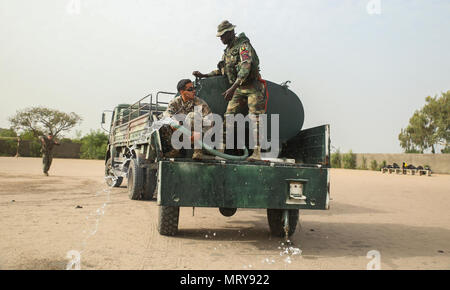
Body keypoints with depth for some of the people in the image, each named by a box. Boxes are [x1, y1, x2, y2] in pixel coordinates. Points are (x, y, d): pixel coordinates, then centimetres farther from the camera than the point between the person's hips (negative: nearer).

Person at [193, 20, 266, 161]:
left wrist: (233, 88, -39)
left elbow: (246, 67, -30)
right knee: (228, 115, -1)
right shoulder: (227, 50, 13)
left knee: (255, 119, -12)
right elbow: (221, 70, 25)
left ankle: (257, 153, -12)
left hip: (252, 87, -7)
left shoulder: (244, 45, -14)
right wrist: (204, 75, 15)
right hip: (238, 89, 8)